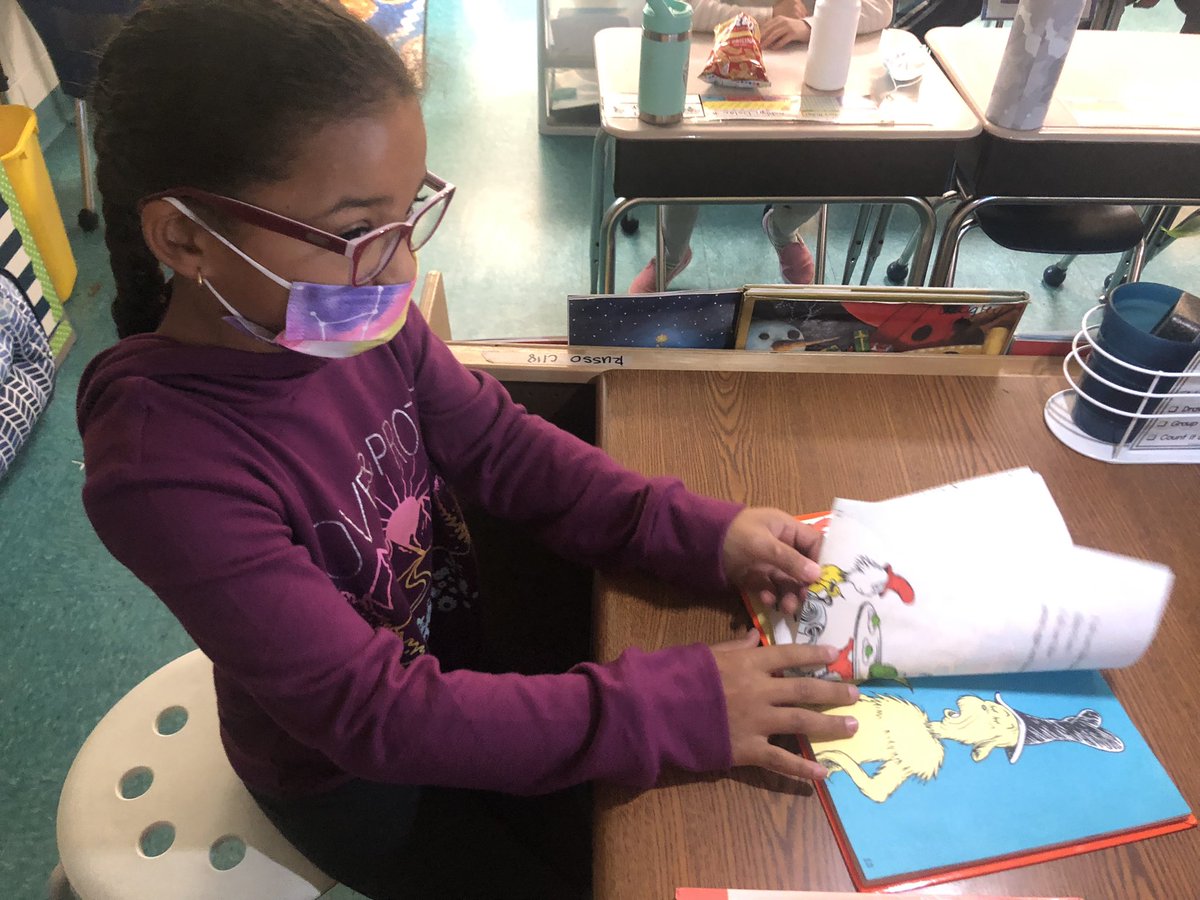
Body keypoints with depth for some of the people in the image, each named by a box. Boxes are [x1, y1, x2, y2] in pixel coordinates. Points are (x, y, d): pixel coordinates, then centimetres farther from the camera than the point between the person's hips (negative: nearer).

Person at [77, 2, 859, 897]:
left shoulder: (359, 318, -19)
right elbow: (378, 718, -33)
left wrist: (698, 531, -19)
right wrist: (675, 705, -35)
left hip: (454, 647, 5)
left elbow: (497, 442, -8)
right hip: (348, 772, -4)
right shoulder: (166, 468, -36)